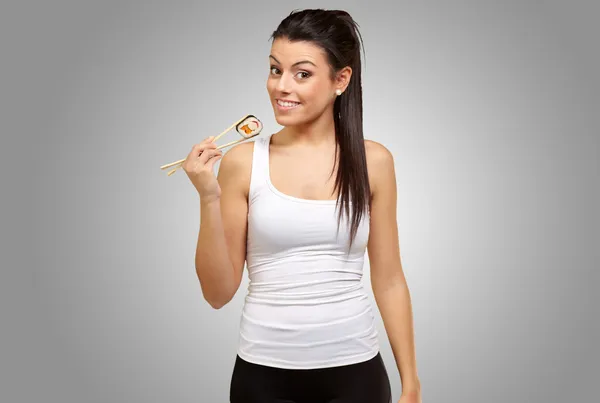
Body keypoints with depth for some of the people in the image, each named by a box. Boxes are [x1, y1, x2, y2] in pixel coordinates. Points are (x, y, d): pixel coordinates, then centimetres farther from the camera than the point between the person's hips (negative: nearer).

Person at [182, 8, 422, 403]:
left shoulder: (373, 161, -3)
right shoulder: (243, 160, -7)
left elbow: (389, 280, 3)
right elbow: (219, 293, -5)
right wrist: (209, 198, -17)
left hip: (353, 370, 1)